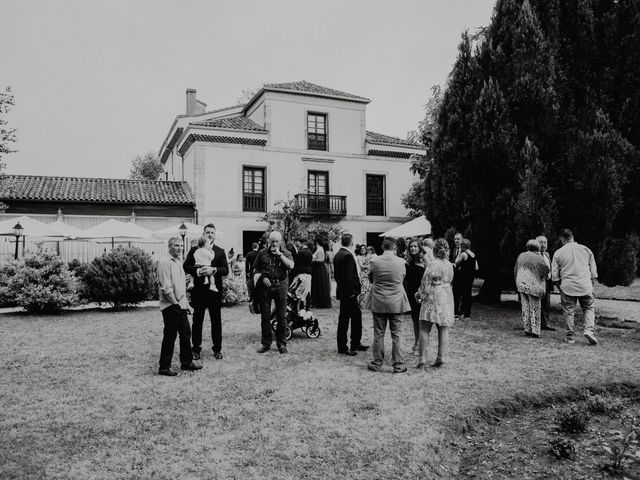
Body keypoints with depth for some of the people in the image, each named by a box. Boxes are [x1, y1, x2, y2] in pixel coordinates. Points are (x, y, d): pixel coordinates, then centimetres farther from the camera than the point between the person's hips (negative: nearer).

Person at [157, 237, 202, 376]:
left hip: (180, 305, 9)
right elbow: (166, 288, -20)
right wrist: (175, 302, -15)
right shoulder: (165, 263, -14)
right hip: (170, 305, -9)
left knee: (186, 333, 14)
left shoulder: (178, 262, 15)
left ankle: (187, 362, 26)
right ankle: (164, 367, 8)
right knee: (170, 336, -2)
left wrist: (184, 303, 15)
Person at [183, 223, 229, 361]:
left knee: (216, 321, 6)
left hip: (215, 290, 0)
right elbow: (186, 266, 1)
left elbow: (226, 270, -2)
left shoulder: (220, 251, 7)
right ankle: (196, 349, 17)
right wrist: (197, 271, -16)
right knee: (197, 321, 7)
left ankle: (217, 349, 17)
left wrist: (214, 270, -18)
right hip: (198, 289, 0)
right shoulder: (194, 250, 7)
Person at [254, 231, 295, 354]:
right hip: (265, 285, 1)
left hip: (280, 285, -1)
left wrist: (279, 254, -14)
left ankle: (281, 343, 14)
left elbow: (291, 265, -13)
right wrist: (262, 278, -7)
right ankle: (266, 343, 16)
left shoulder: (286, 253, 5)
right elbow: (256, 270, 10)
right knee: (265, 316, 6)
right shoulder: (262, 253, 7)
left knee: (281, 316, 2)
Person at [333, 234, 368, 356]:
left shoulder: (338, 255, 10)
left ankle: (356, 344, 27)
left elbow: (336, 275, 14)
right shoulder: (347, 256, -20)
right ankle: (342, 348, 11)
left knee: (357, 316, 18)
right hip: (349, 292, -10)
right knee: (344, 319, 0)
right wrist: (352, 291, -18)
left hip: (342, 290, 10)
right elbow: (348, 276, -25)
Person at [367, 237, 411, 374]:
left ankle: (377, 364, 16)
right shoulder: (401, 262, -8)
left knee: (378, 335, 8)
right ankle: (398, 365, 10)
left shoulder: (374, 261, -7)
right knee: (397, 335, 6)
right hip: (396, 303, 0)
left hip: (378, 303, 0)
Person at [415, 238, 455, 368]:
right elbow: (448, 281, 13)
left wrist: (420, 295, 5)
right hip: (447, 298, 6)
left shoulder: (432, 264, -14)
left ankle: (422, 358, 0)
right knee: (443, 329, 9)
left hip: (432, 299, -6)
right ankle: (441, 357, 9)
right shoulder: (449, 265, 6)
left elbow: (426, 283, -12)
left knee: (424, 329, 1)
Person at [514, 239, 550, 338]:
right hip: (533, 285, -4)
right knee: (535, 308, 2)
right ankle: (535, 331, 1)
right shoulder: (538, 258, -8)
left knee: (525, 307, 9)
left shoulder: (521, 256, 7)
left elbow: (515, 270, 13)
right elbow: (546, 271, -4)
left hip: (521, 284, 5)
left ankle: (527, 330, 10)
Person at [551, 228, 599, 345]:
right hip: (585, 285, 1)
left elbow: (555, 276, 1)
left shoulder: (558, 253, -1)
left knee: (568, 311, 7)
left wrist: (560, 287, 15)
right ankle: (589, 330, -4)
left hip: (567, 287, -1)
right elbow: (593, 272, 9)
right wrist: (591, 285, 19)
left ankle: (570, 337, 12)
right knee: (589, 308, 15)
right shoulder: (586, 250, 5)